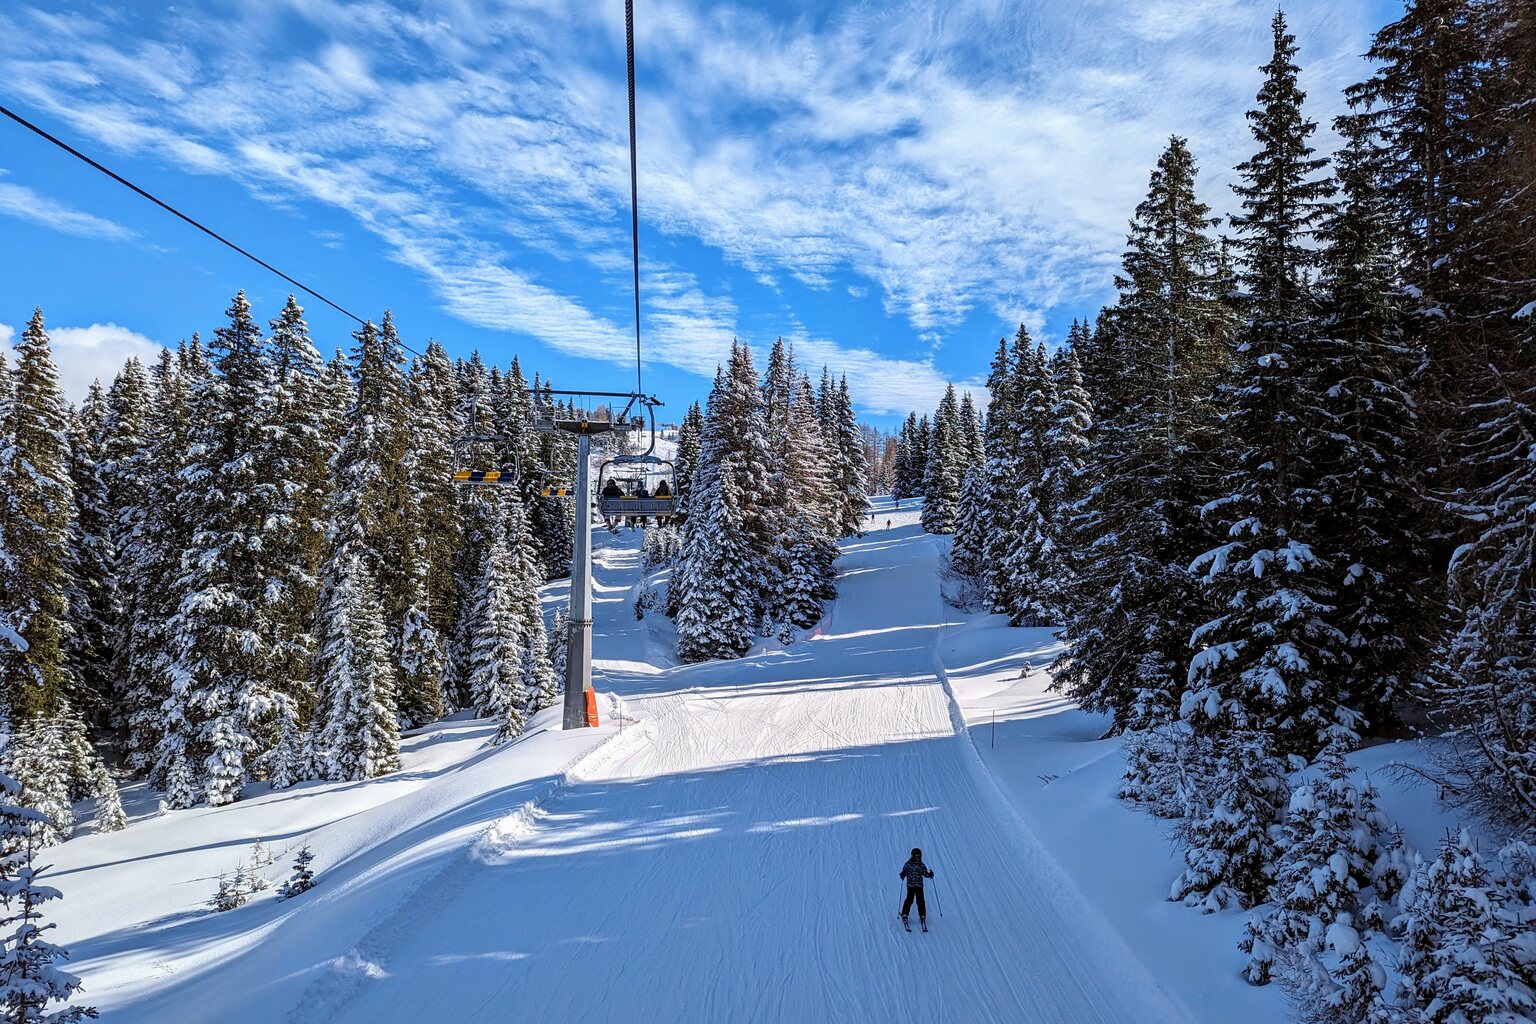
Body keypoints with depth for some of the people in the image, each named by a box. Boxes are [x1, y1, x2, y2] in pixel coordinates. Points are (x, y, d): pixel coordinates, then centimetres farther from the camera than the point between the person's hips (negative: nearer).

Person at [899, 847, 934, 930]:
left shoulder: (922, 865, 6)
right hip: (910, 885, -2)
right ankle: (904, 915, 5)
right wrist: (903, 875, -24)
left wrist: (930, 874, -11)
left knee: (920, 901, -1)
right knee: (909, 900, -8)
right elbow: (904, 871, -2)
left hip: (919, 886, 2)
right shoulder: (908, 864, -3)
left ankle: (922, 916, 14)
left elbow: (925, 874, 10)